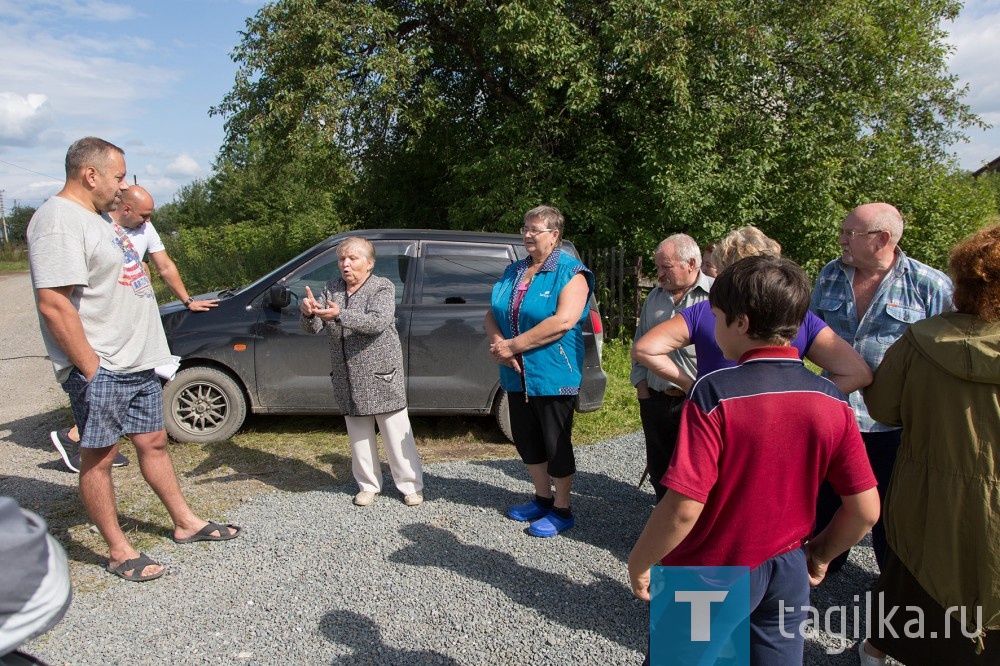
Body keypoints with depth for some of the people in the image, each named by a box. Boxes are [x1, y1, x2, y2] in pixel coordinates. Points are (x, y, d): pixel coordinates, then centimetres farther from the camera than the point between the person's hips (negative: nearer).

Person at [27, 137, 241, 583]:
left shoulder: (96, 217, 16)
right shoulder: (58, 221, -16)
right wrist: (91, 370, -22)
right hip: (100, 369, -9)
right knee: (99, 457, 4)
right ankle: (120, 553, 16)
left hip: (137, 362, 10)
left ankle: (186, 524, 28)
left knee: (153, 442, 16)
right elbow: (53, 304, -23)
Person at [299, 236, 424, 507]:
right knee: (359, 434, 13)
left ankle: (411, 485, 14)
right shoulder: (331, 287, 6)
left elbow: (378, 322, -26)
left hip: (381, 374, -5)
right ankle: (368, 485, 28)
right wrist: (308, 314, -25)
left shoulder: (383, 287, -7)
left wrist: (339, 315, -40)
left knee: (396, 432, 1)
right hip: (348, 377, 5)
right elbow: (312, 328, 0)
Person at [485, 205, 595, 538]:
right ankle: (542, 498, 36)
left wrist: (513, 345, -22)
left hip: (553, 375, -7)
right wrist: (497, 342, -10)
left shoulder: (571, 272, -10)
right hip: (516, 374, 7)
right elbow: (492, 314, 12)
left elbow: (564, 321, -23)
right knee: (526, 439, 16)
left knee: (556, 443, 4)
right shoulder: (513, 271, 12)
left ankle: (562, 510, 22)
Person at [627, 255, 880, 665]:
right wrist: (821, 554, 14)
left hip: (711, 576, -4)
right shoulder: (831, 401, -9)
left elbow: (684, 507, -26)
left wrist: (639, 563, -10)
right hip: (787, 574, 4)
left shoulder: (716, 393, -24)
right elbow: (865, 509, -3)